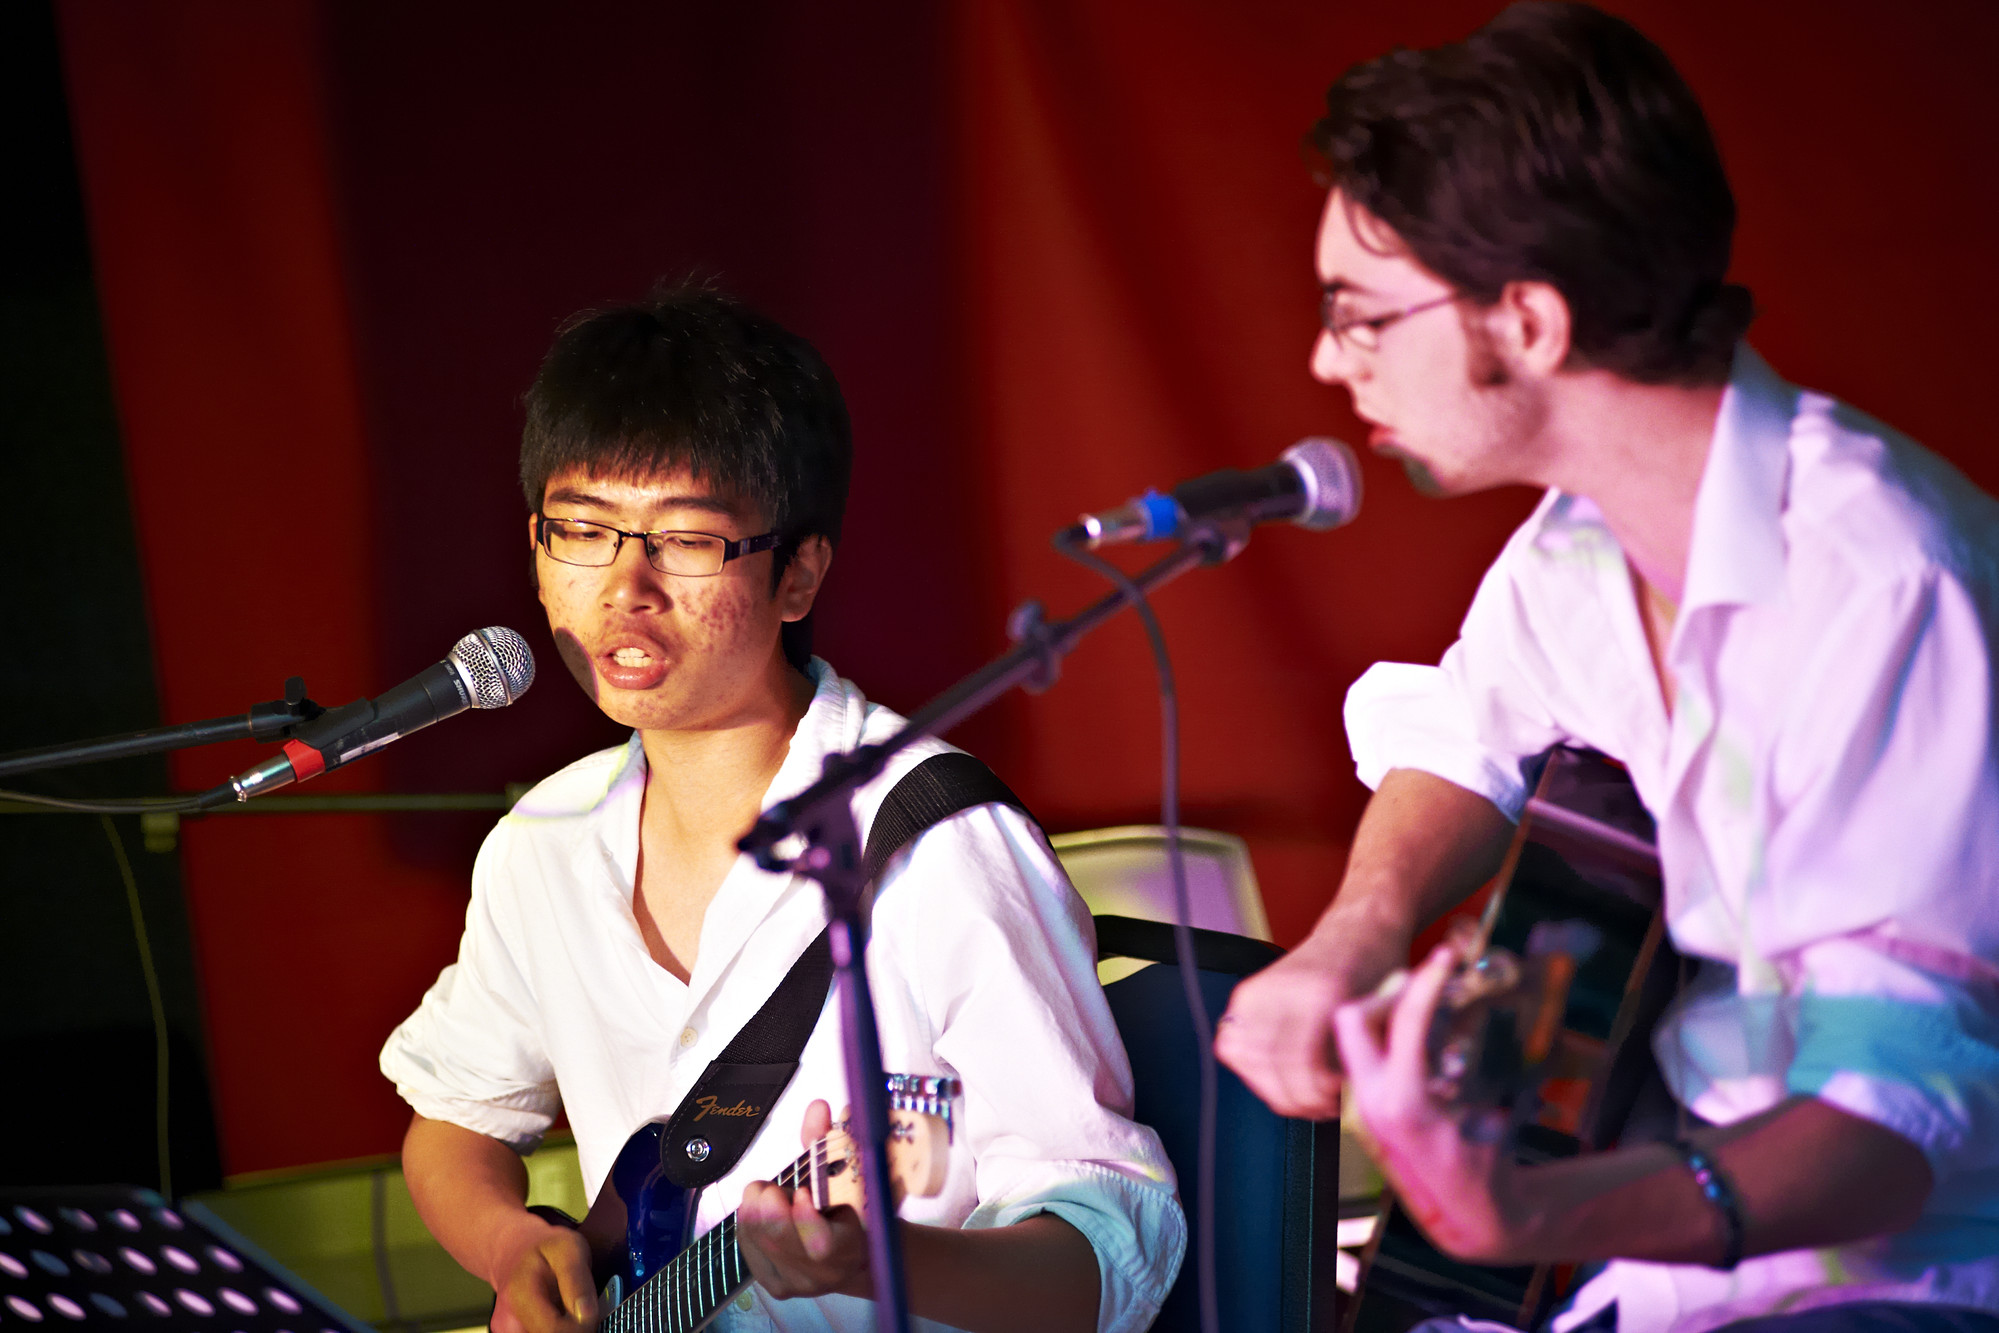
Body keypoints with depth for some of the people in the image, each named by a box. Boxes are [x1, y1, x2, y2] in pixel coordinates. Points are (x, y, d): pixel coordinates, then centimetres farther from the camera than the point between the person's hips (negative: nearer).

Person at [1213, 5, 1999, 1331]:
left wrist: (1527, 1217, -44)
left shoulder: (1888, 586, -24)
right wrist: (1358, 930, -1)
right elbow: (1465, 730, 21)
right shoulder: (1585, 540, 0)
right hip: (1685, 1198, 8)